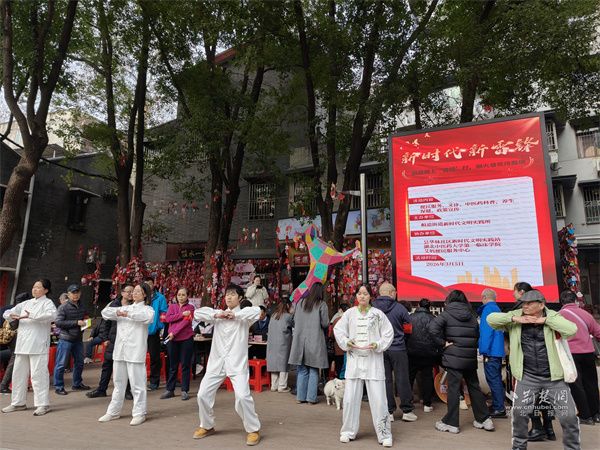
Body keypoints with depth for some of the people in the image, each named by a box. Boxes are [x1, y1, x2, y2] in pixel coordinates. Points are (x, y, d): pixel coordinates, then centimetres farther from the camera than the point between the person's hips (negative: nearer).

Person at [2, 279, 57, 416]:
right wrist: (11, 315, -6)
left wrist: (31, 316, -29)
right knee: (18, 373, 13)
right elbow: (7, 313, 17)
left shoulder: (47, 303, -2)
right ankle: (18, 403, 26)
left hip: (38, 345, -7)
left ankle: (43, 404, 0)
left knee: (38, 374, -7)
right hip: (22, 344, 7)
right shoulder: (26, 303, 19)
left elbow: (51, 315, -22)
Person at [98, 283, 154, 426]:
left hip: (135, 351, -5)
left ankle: (139, 414, 8)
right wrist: (117, 312, -10)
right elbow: (105, 312, 9)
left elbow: (148, 317, -23)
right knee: (118, 382, 15)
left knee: (137, 383, -2)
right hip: (120, 350, 6)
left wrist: (128, 314, -22)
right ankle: (113, 412, 27)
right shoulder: (125, 308, 16)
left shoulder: (147, 309, 0)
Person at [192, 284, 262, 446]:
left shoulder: (243, 314, 0)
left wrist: (235, 315, -13)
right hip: (216, 362, 5)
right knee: (203, 394, 7)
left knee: (242, 396, -16)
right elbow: (197, 313, 2)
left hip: (237, 363, -5)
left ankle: (253, 429, 6)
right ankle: (207, 426, 32)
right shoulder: (218, 313, 11)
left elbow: (256, 311, -22)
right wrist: (216, 315, -8)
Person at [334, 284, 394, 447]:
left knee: (378, 399, -1)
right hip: (354, 359, 2)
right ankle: (349, 431, 23)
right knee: (350, 397, 5)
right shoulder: (349, 313, 4)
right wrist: (347, 342, -6)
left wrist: (378, 345, -10)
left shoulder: (378, 314, -1)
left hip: (374, 360, -2)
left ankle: (384, 434, 15)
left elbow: (389, 333, 3)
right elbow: (338, 329, 9)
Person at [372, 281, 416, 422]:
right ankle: (407, 410, 19)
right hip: (398, 348, -2)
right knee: (402, 379, 9)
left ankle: (388, 412, 15)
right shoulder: (399, 308, -10)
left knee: (385, 380, 9)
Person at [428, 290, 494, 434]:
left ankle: (451, 423, 6)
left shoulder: (447, 314, -5)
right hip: (470, 358, 5)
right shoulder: (471, 315, 10)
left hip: (453, 358, -5)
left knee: (453, 389, 0)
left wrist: (443, 343, -11)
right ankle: (484, 419, 22)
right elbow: (477, 335, 12)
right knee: (474, 387, 16)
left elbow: (433, 327, -19)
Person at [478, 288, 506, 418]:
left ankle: (499, 409, -1)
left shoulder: (488, 309, -12)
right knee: (496, 379, 16)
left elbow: (487, 330, -20)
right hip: (498, 350, 10)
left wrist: (484, 351, -18)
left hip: (491, 351, -10)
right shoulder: (496, 308, 17)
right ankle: (498, 406, 25)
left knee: (493, 380, -5)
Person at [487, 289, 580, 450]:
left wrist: (545, 320, -19)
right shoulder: (516, 317, -1)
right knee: (519, 412, 2)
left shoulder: (553, 317, -3)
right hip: (527, 377, 1)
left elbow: (572, 329, -20)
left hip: (554, 377, 0)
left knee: (569, 415, 4)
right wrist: (514, 318, -17)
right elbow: (491, 318, -7)